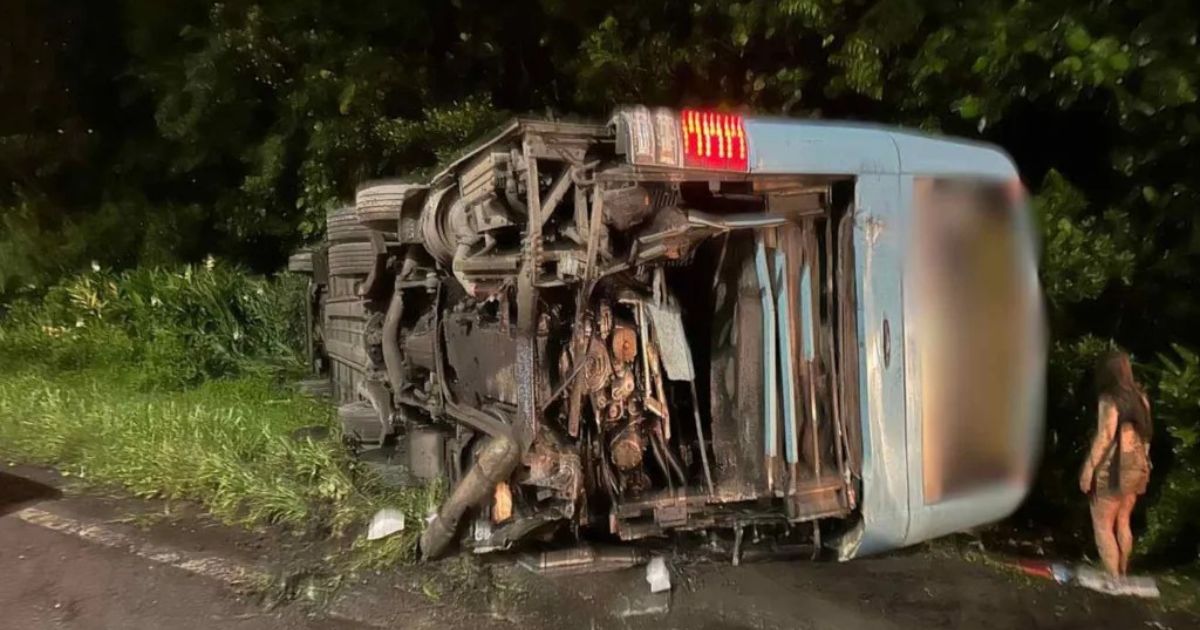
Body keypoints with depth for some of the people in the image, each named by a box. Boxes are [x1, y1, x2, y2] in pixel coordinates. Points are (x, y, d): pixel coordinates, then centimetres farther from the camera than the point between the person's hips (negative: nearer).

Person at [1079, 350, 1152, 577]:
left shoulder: (1109, 400, -17)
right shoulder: (1140, 397, 7)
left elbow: (1104, 438, -20)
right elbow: (1145, 434, 11)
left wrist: (1088, 470, -16)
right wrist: (1142, 465, 18)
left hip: (1113, 469, -8)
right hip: (1135, 468, 8)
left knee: (1103, 526, 2)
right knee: (1122, 523, 19)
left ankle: (1113, 579, 2)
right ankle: (1122, 574, 27)